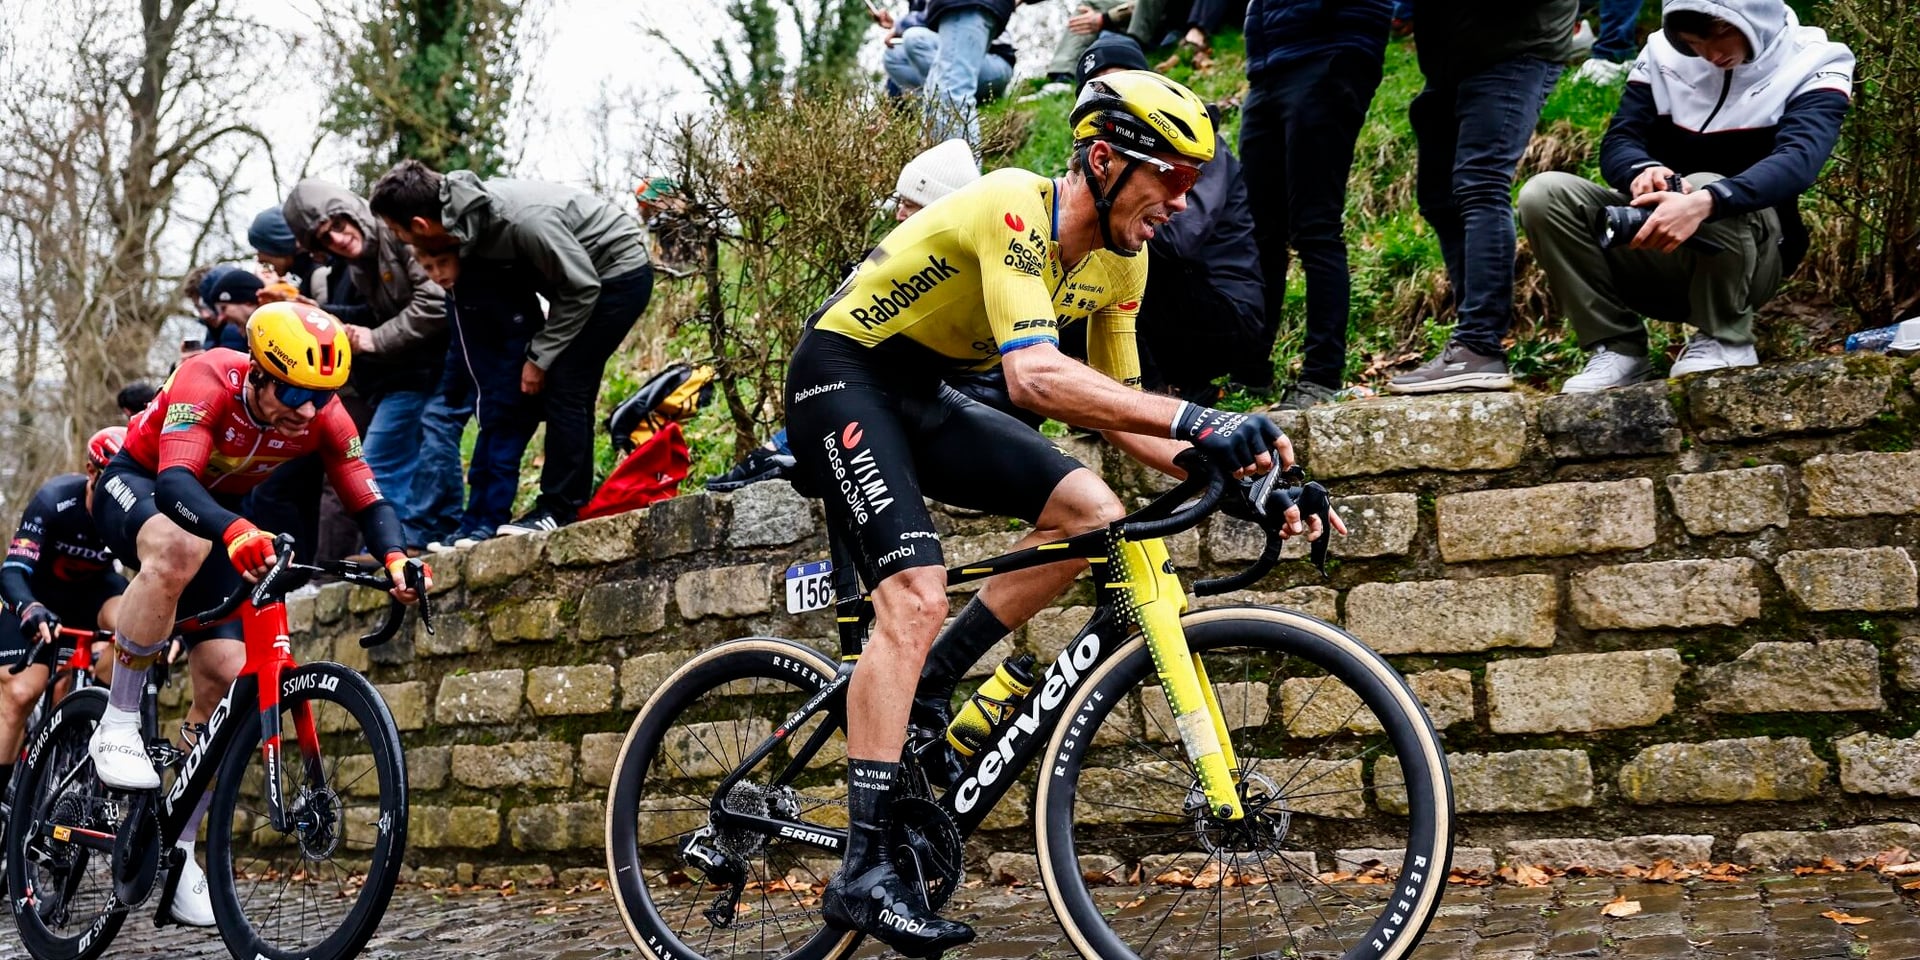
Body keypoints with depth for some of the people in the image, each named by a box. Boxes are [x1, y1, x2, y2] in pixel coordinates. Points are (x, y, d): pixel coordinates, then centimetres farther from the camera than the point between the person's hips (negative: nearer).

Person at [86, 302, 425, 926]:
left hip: (214, 513, 5)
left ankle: (179, 849, 7)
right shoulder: (208, 381, -33)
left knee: (224, 676, -7)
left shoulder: (323, 416, -20)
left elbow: (369, 501, -20)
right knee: (179, 550, -42)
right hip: (135, 485, -5)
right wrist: (235, 532, -66)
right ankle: (117, 728, -28)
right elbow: (175, 481, -46)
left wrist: (394, 557, -42)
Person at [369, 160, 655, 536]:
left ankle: (559, 508, -7)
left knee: (564, 387, -12)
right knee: (572, 392, 8)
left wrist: (539, 357, -17)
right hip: (587, 272, 8)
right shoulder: (469, 216, -11)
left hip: (621, 271, -8)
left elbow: (582, 288, -24)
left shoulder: (521, 220, -34)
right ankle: (575, 504, 14)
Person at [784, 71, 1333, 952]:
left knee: (1091, 512, -5)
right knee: (916, 594, -23)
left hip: (923, 395, 8)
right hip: (843, 375, -8)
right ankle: (863, 872, -19)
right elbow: (1035, 377, -43)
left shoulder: (1121, 260, -2)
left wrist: (1230, 473, -12)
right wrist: (1195, 421, -49)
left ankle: (921, 689, 4)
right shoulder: (1015, 210, -28)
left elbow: (1117, 409, 3)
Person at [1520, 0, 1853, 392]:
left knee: (1707, 193, -36)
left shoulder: (1813, 64, -9)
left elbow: (1799, 159, -28)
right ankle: (1618, 347, -10)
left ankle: (1725, 341, -11)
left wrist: (1703, 203, -47)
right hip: (1657, 258, 4)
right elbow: (1616, 144, -6)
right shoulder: (1662, 53, 0)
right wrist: (1643, 170, -34)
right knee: (1545, 195, -18)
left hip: (1752, 258, -3)